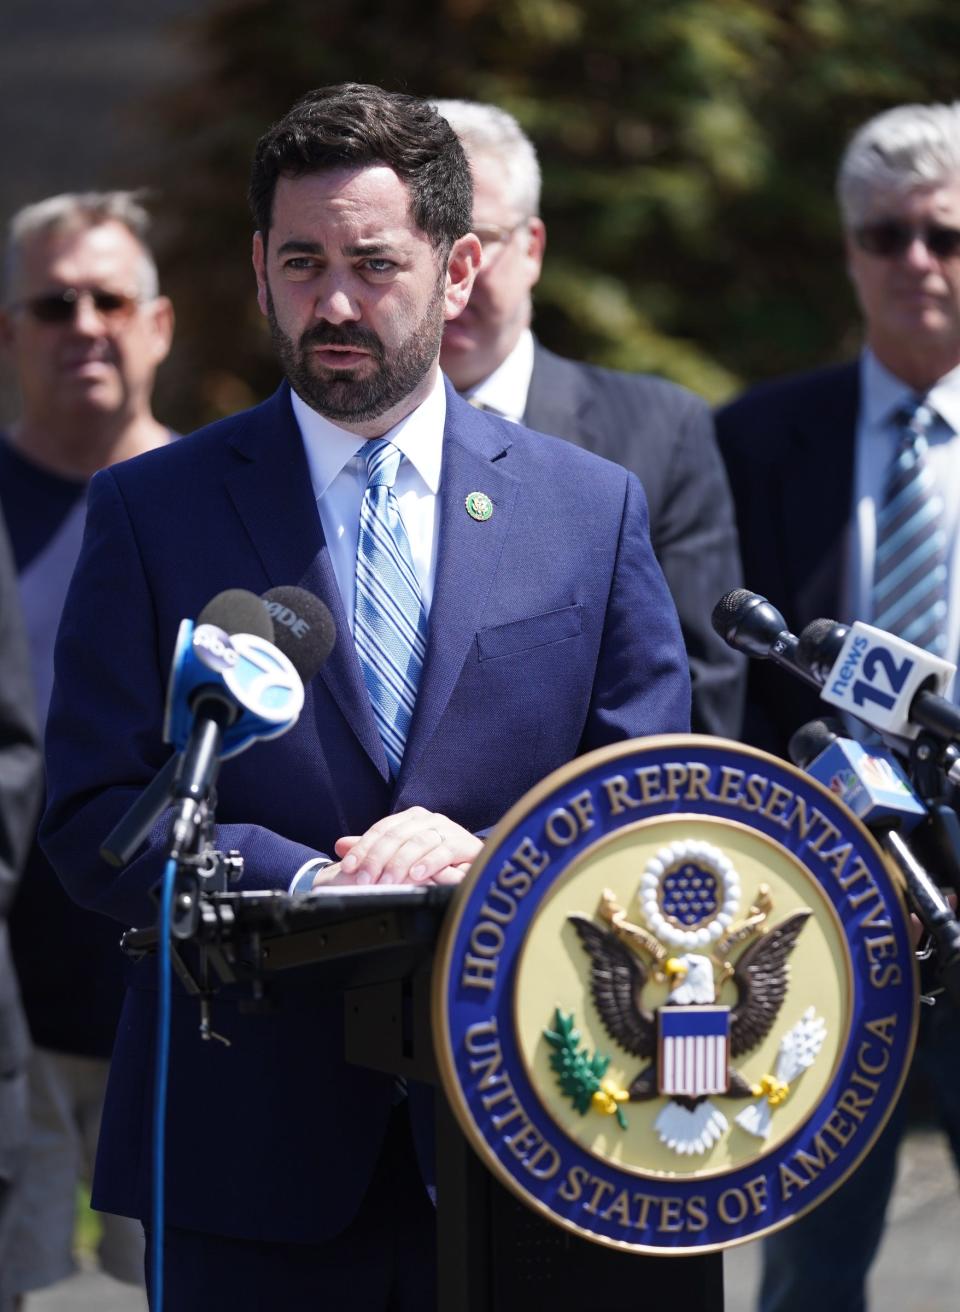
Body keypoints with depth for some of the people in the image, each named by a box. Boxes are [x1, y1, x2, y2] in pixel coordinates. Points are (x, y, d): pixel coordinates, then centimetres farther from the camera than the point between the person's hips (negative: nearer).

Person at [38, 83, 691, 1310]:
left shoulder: (592, 508, 8)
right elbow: (91, 818, -2)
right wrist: (309, 885, -18)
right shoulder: (150, 511, 4)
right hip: (251, 1153, -1)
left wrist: (491, 861, -14)